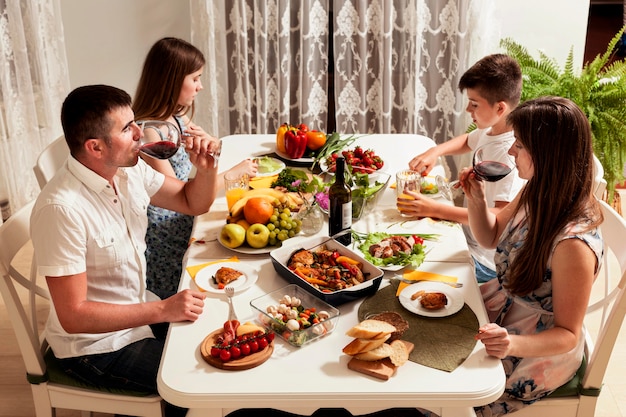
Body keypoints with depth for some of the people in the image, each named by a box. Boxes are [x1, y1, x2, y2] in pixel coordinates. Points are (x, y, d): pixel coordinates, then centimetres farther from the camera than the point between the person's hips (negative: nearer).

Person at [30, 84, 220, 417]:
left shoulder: (130, 171, -6)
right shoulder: (62, 209, -30)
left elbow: (194, 203, 7)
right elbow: (74, 315, -27)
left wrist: (206, 168, -13)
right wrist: (163, 310, -28)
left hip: (139, 312, 8)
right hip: (94, 346, -8)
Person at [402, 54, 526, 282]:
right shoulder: (489, 131, 0)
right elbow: (466, 141, 24)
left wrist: (437, 209, -38)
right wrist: (435, 151, 3)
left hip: (484, 263, -9)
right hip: (468, 236, 9)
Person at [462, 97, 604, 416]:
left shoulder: (573, 242, -33)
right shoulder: (535, 194, -9)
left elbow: (567, 334, -23)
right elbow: (492, 237, 10)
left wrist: (514, 344, -41)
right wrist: (476, 199, -9)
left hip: (537, 353, -7)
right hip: (500, 309, 7)